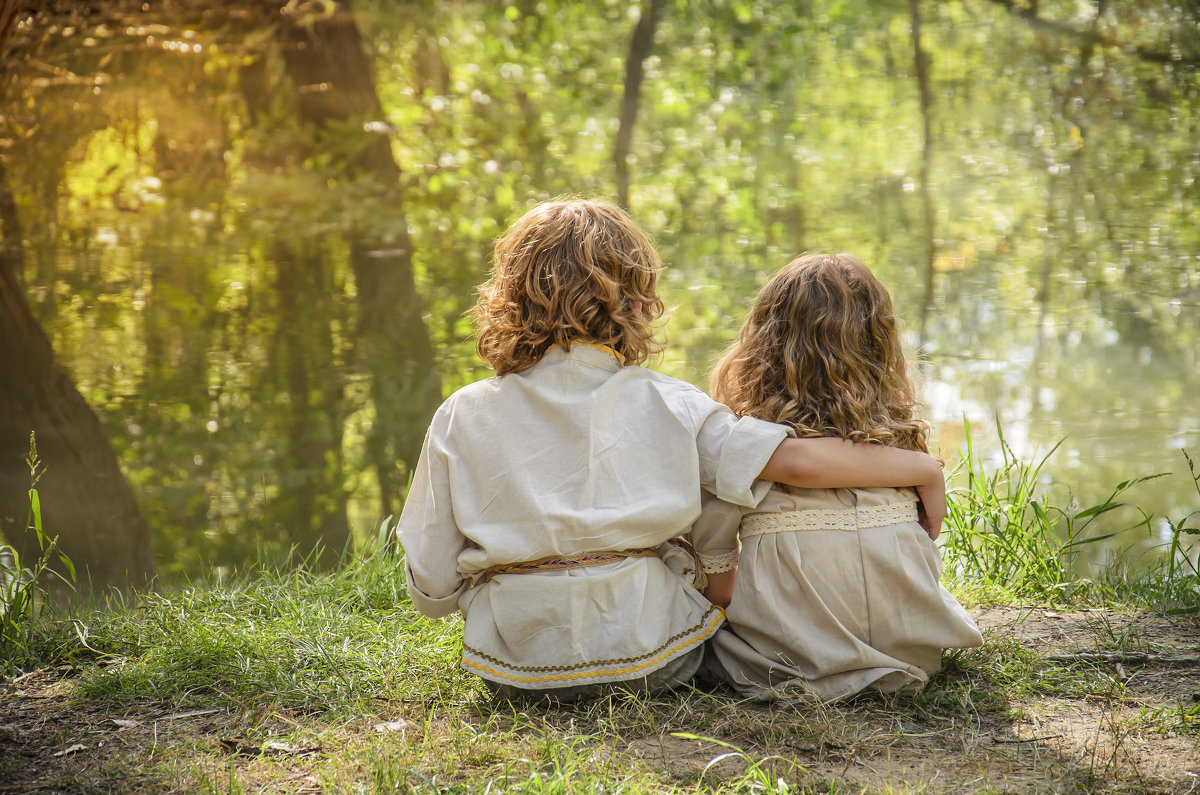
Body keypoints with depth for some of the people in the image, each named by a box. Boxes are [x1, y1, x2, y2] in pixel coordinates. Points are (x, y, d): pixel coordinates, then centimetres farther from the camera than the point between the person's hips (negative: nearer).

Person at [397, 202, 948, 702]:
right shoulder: (666, 407, -7)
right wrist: (925, 469, -1)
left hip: (511, 669, 2)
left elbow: (431, 588, -2)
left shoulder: (462, 419, -4)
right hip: (645, 661, -2)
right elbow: (799, 460, -16)